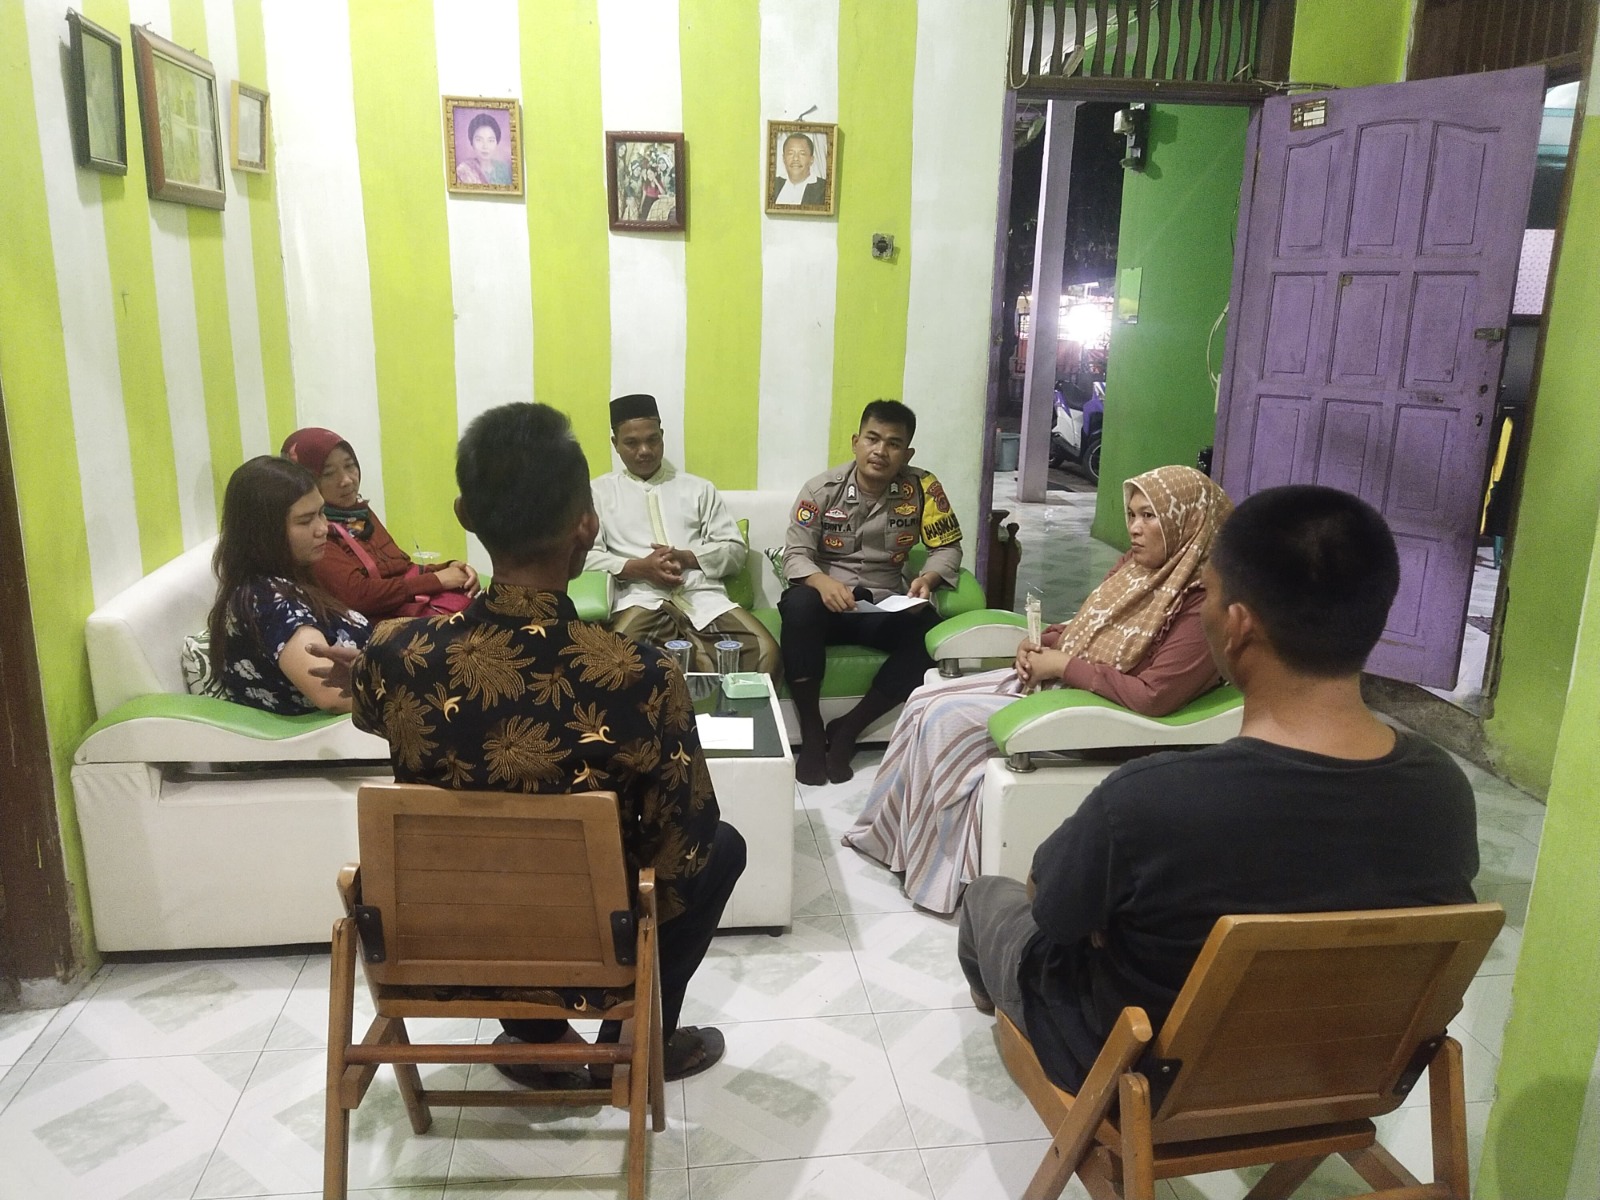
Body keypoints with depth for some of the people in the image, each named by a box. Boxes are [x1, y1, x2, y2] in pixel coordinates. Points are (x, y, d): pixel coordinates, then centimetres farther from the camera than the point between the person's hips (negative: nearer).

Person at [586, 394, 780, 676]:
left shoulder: (698, 488, 21)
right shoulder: (600, 491, 17)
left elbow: (735, 550, 14)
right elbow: (584, 556, 5)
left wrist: (686, 557, -4)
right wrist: (638, 567, -10)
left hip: (703, 597, 2)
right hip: (641, 599, -1)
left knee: (766, 653, -26)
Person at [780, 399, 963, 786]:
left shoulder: (923, 487, -3)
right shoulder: (822, 489, -5)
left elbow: (948, 547, 2)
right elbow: (795, 554, -9)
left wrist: (928, 578, -21)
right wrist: (822, 583, -31)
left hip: (886, 609, 2)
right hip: (827, 603, -1)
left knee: (930, 630, -30)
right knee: (798, 604, -36)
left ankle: (848, 729, -14)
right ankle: (811, 734, -20)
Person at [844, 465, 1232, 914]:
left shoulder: (1204, 602, -21)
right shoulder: (1137, 564, 5)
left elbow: (1154, 696, -27)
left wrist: (1064, 666, -20)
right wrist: (1043, 644, -2)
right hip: (1054, 679, 9)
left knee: (946, 721, -16)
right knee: (924, 701, -3)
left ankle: (936, 869, 1)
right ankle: (891, 833, 10)